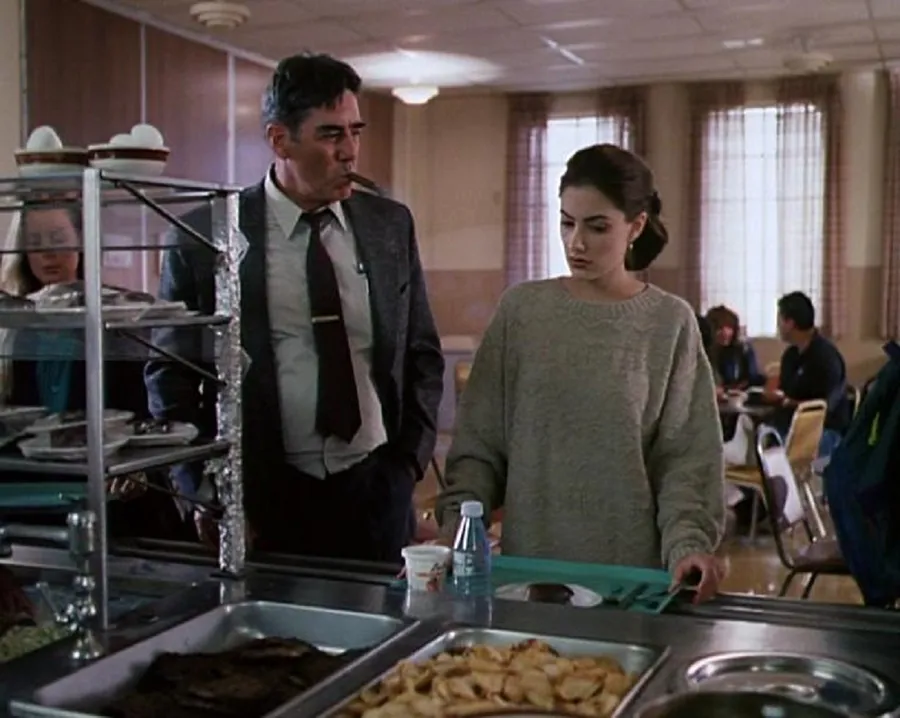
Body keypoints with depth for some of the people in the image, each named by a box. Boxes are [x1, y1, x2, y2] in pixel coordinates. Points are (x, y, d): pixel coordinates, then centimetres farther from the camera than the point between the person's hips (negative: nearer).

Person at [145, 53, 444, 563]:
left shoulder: (391, 225, 4)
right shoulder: (206, 235, -5)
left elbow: (423, 355, 12)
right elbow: (170, 376, 1)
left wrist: (411, 459, 3)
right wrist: (207, 493, -5)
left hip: (377, 491, 3)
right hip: (264, 498, -2)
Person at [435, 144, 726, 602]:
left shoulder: (670, 322, -3)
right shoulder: (521, 309, 1)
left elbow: (685, 457, -4)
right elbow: (479, 443, 2)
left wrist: (687, 545, -18)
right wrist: (456, 529, -9)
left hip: (631, 572, -1)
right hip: (527, 564, 2)